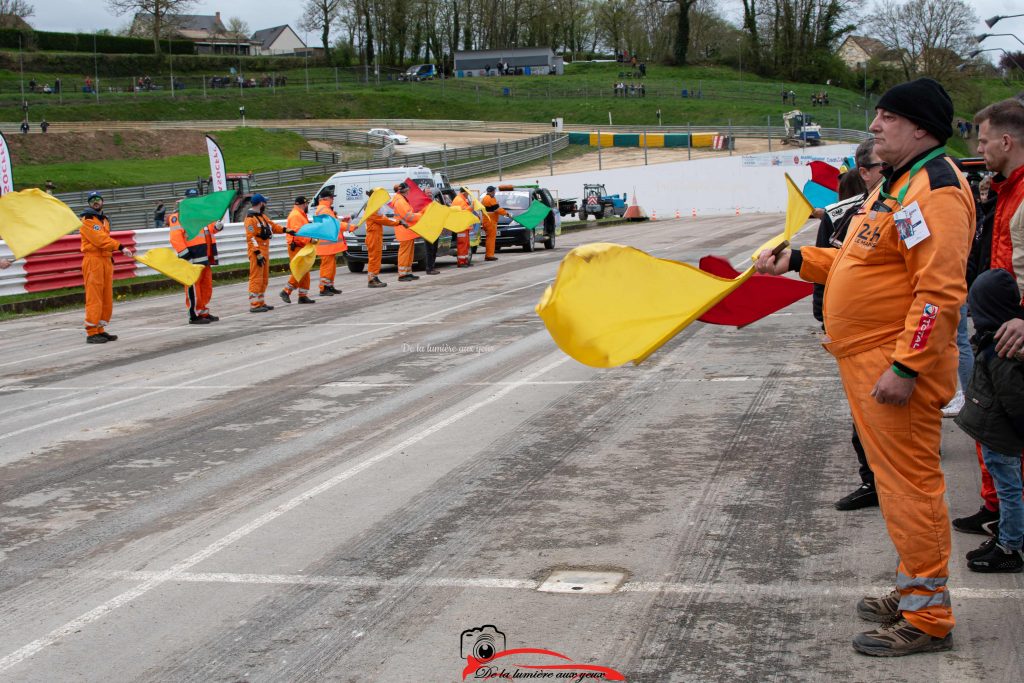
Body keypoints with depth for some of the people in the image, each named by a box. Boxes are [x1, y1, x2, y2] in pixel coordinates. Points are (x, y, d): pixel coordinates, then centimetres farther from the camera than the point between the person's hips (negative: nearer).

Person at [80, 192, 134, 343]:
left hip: (106, 260, 8)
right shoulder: (87, 220, -6)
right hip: (93, 259, -8)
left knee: (106, 297, 8)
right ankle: (92, 333, -9)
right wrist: (120, 247, -22)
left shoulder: (105, 220, 20)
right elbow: (99, 240, -17)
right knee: (94, 297, -9)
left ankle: (100, 330, 14)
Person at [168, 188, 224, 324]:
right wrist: (184, 253, -23)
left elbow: (207, 229, 34)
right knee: (193, 285, -8)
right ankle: (194, 315, -6)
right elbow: (175, 236, -15)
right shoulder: (178, 215, -6)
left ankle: (204, 312, 23)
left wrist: (216, 227, 11)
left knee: (207, 284, 14)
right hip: (193, 257, -9)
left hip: (205, 257, 9)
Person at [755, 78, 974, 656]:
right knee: (899, 478, 18)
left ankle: (928, 618, 4)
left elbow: (941, 289, -24)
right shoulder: (896, 183, 18)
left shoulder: (935, 186, -17)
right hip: (869, 361, 11)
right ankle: (914, 592, 30)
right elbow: (862, 263, 25)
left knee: (909, 483, -5)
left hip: (899, 366, -11)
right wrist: (798, 260, 14)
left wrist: (905, 367, -27)